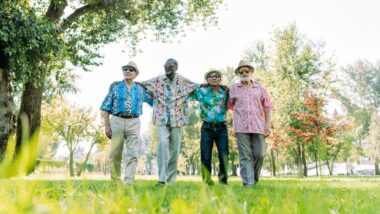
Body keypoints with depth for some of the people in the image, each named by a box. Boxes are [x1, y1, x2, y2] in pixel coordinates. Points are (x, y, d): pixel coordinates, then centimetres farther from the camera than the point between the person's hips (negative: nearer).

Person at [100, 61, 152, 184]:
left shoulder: (140, 89, 13)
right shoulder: (115, 86, 8)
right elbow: (106, 107, 4)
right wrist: (107, 126, -3)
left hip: (134, 123, 1)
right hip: (117, 121, -1)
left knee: (132, 154, -5)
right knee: (115, 154, 3)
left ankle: (128, 182, -3)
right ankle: (115, 181, 17)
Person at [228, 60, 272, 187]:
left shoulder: (260, 89, 13)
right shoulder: (233, 89, 13)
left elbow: (267, 108, 11)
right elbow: (230, 106, 22)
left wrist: (268, 125, 2)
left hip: (258, 126, 1)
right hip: (241, 127, -1)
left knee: (259, 154, 1)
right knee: (245, 156, -5)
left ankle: (255, 179, 20)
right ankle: (248, 183, -5)